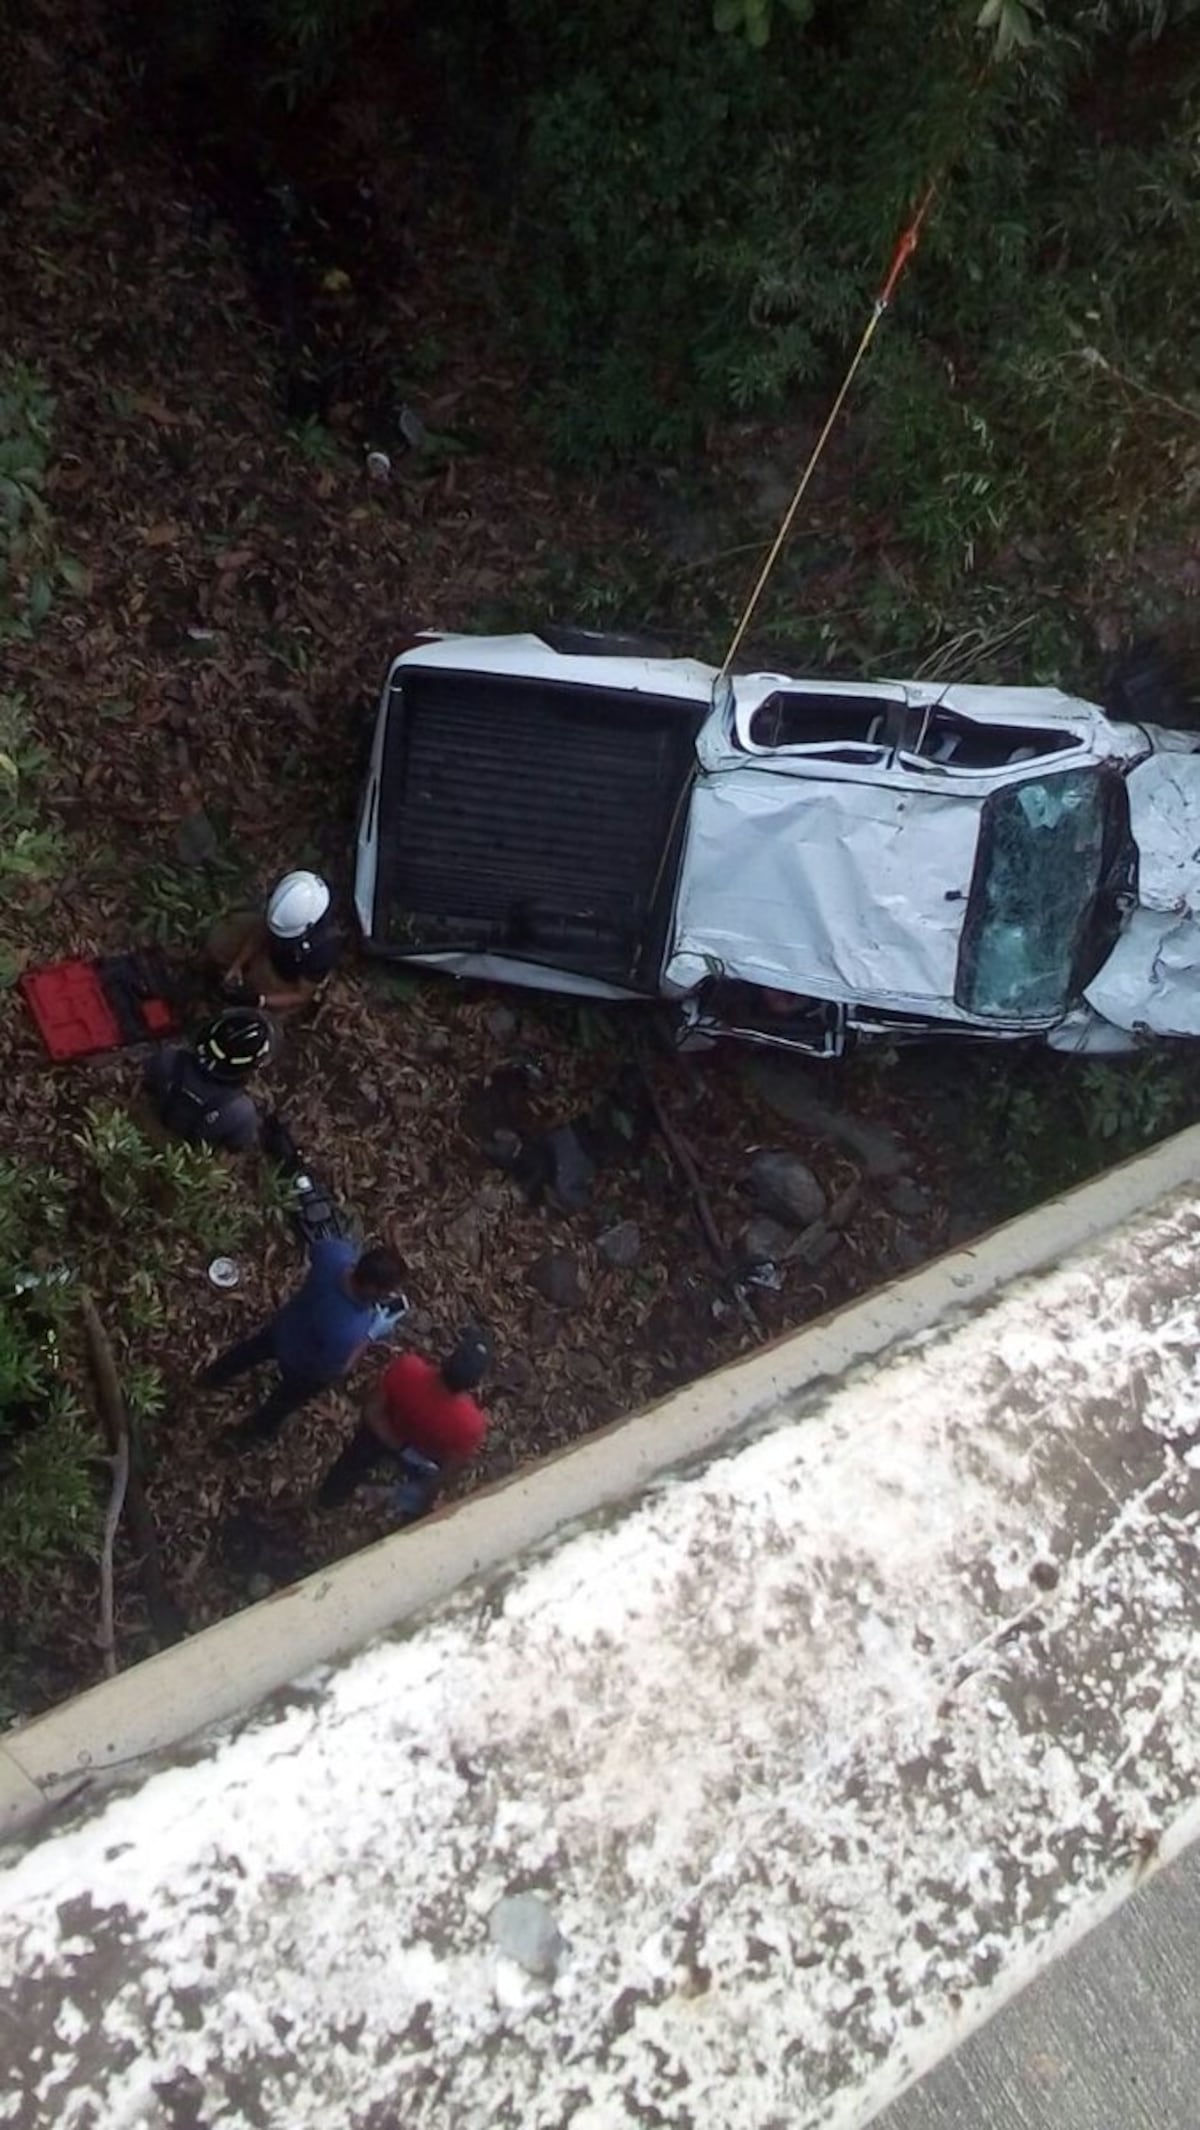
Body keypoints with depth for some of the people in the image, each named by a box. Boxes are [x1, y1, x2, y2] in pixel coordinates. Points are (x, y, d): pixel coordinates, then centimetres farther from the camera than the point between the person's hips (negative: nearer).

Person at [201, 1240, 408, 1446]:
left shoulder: (335, 1252, -34)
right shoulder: (347, 1333, -48)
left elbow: (318, 1250, -8)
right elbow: (334, 1369, -27)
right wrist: (373, 1332, -26)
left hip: (286, 1325, 5)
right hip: (307, 1368, -5)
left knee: (251, 1350, 37)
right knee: (285, 1400, 30)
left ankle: (213, 1377, 67)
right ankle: (245, 1436, 59)